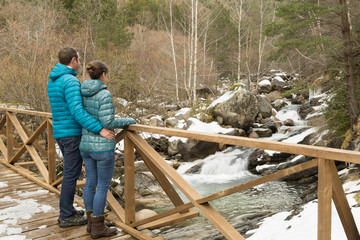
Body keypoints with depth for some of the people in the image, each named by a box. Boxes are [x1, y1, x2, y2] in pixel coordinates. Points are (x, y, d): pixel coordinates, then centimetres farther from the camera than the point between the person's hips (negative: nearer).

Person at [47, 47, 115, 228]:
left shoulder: (53, 80, 13)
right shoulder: (71, 81, -18)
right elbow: (77, 111, -30)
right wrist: (100, 129, -32)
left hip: (59, 132, 10)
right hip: (73, 134, -10)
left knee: (71, 172, 19)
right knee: (71, 174, 0)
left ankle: (68, 210, 28)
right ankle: (66, 216, 10)